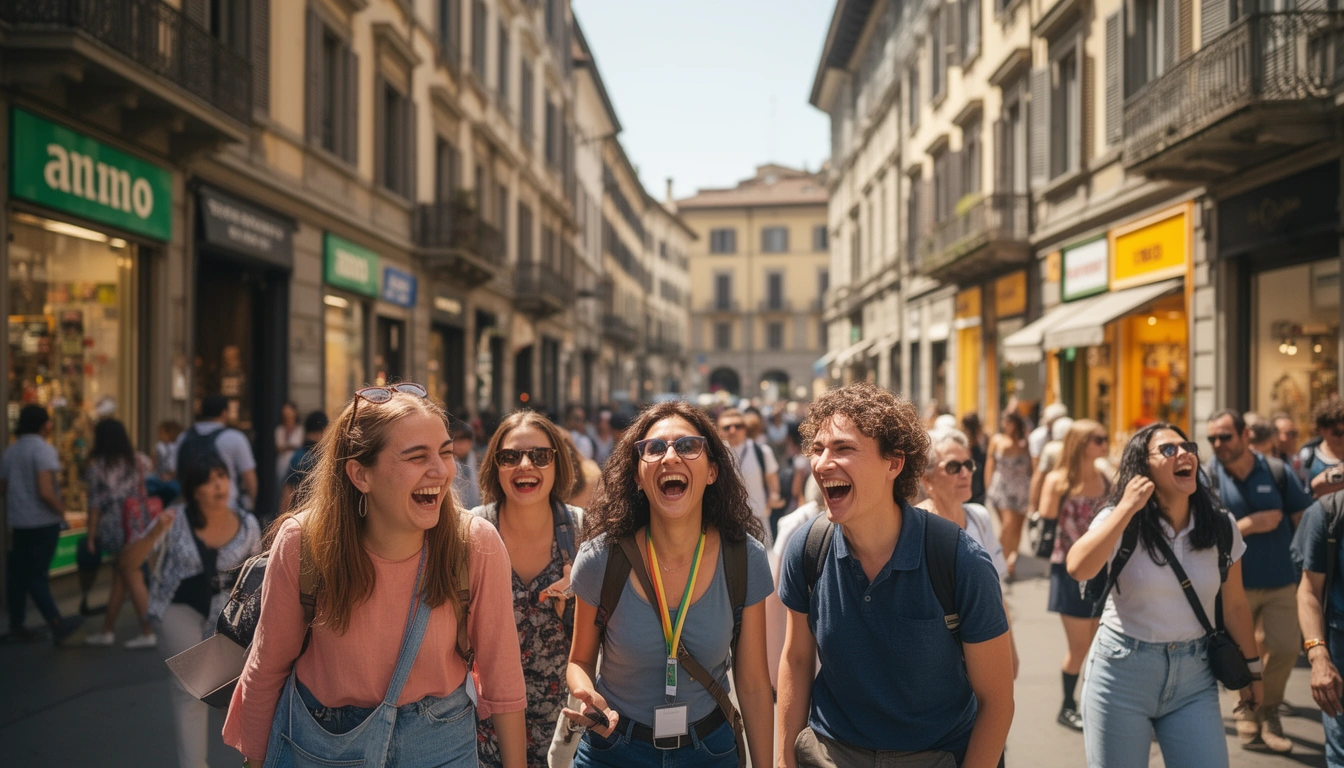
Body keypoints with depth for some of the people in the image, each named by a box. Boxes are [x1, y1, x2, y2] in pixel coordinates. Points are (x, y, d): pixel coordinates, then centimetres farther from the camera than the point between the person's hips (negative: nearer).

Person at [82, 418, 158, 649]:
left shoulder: (96, 465, -6)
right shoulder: (138, 460, 7)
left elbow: (95, 504, -7)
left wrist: (91, 535, -1)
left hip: (113, 528, -6)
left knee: (133, 580, -2)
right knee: (119, 579, 14)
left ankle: (148, 633, 1)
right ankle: (107, 630, 22)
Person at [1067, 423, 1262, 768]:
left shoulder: (1221, 526, 1)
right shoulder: (1121, 520, -8)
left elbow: (1234, 604, 11)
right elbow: (1078, 568, -27)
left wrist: (1252, 669, 16)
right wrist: (1127, 507, -22)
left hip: (1193, 677, 2)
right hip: (1123, 671, -2)